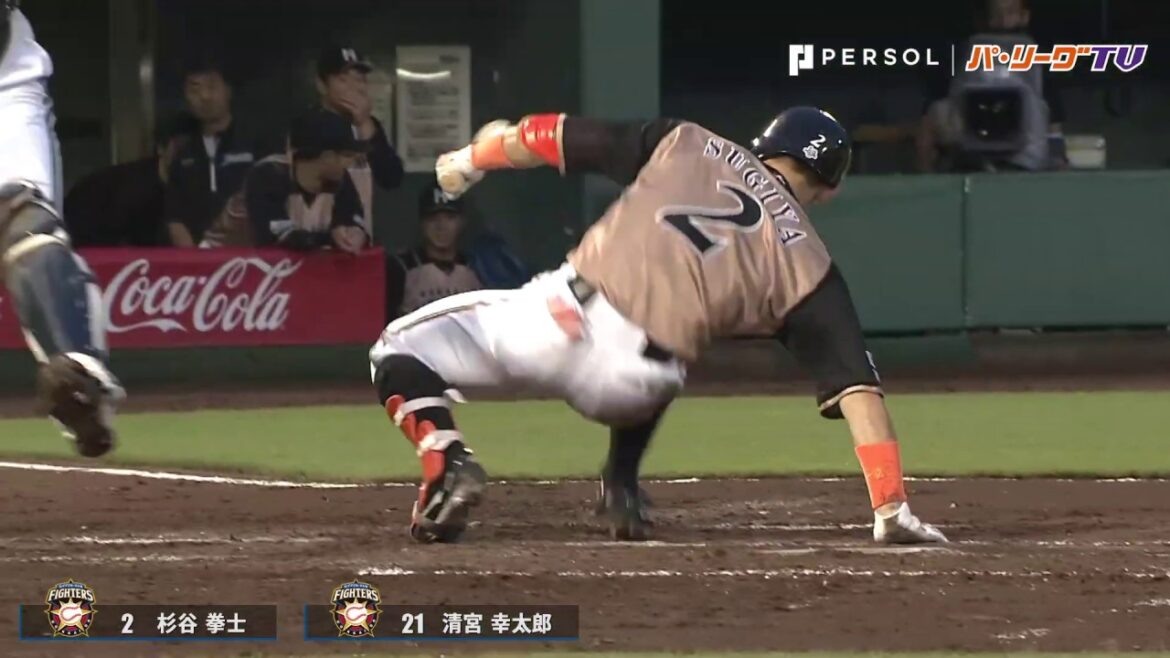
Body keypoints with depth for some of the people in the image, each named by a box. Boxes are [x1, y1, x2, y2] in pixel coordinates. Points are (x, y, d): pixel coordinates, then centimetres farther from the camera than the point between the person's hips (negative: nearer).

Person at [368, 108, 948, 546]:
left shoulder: (688, 144, 16)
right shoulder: (805, 263, 13)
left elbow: (558, 137, 17)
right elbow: (856, 383, 5)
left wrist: (474, 157, 35)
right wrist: (892, 510, 4)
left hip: (562, 315, -2)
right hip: (629, 384, 2)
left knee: (399, 351, 18)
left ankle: (447, 464, -10)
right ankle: (622, 485, 20)